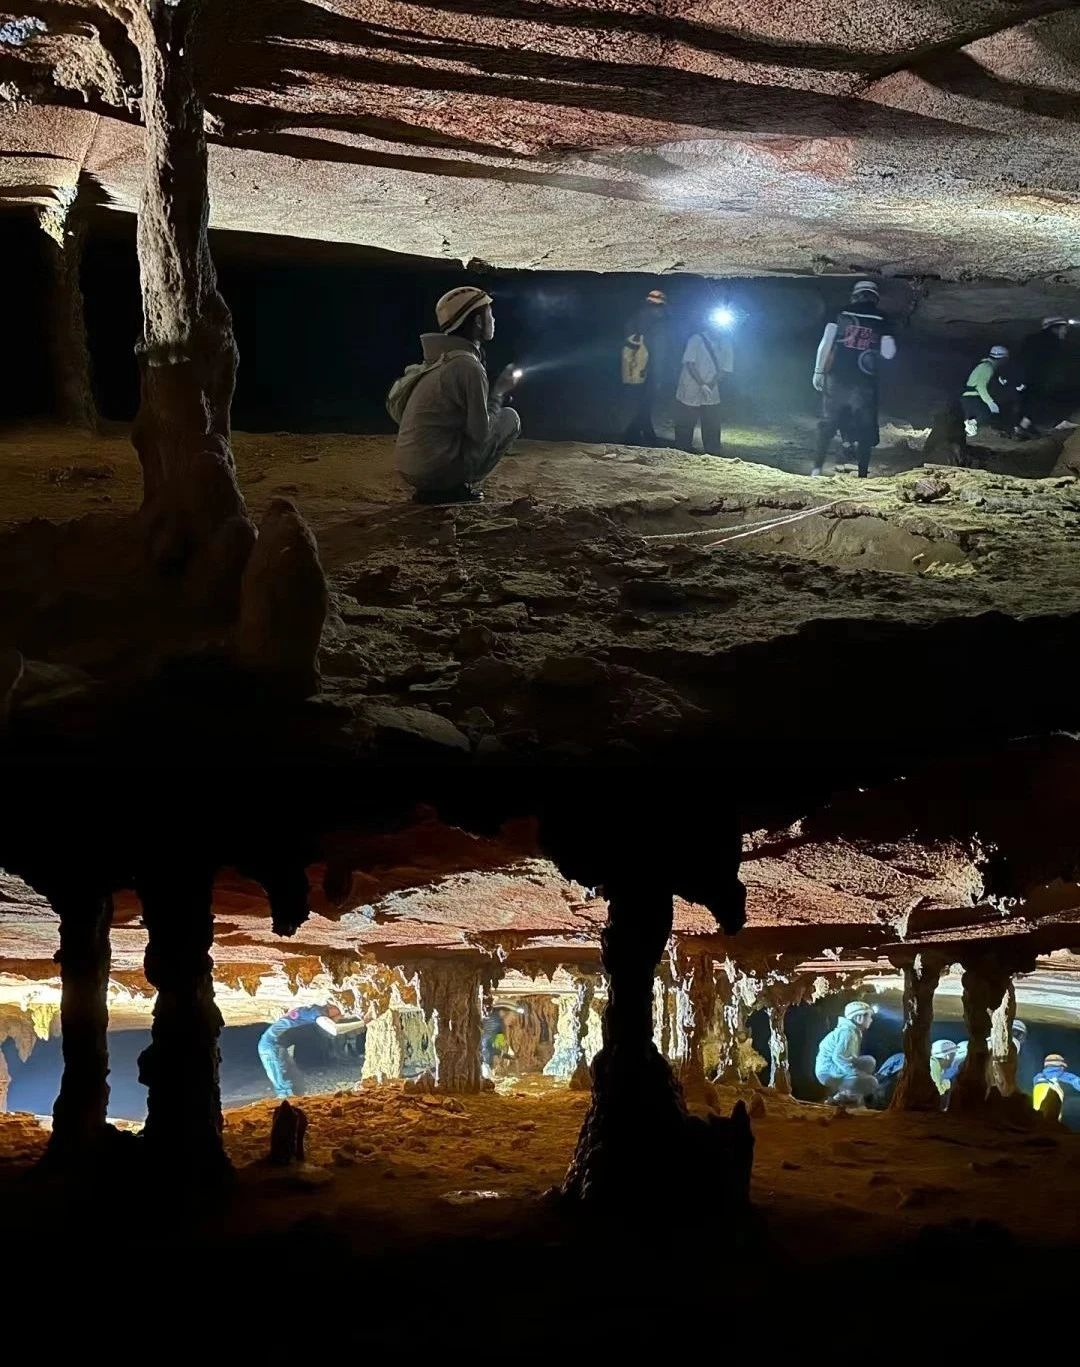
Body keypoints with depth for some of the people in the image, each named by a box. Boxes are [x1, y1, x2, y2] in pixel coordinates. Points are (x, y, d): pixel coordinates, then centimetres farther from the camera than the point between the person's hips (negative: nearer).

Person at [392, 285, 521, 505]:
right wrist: (501, 390, 2)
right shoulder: (469, 366, -15)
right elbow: (481, 433, -15)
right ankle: (457, 486, -1)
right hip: (437, 469, -8)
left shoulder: (438, 359, 12)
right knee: (510, 418, 3)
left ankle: (433, 488, 14)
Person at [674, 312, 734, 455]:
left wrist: (710, 385, -17)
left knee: (712, 430, 2)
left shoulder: (725, 345, 1)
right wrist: (702, 384, -22)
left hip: (711, 397, 2)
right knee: (684, 428, 4)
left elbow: (725, 370, -1)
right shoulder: (696, 340, -8)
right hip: (689, 393, -2)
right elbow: (689, 364, -12)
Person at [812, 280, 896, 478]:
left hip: (837, 378, 1)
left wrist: (818, 371, 1)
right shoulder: (882, 321, 3)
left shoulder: (842, 314, 4)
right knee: (864, 429, 9)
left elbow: (826, 342, -3)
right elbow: (888, 353, -2)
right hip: (864, 383, -1)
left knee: (828, 423, 14)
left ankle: (818, 467, 6)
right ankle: (862, 474, 5)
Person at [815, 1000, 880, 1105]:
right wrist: (856, 1073, -25)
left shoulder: (853, 1031, 14)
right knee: (871, 1083, -16)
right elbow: (838, 1057, -26)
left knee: (869, 1061, 8)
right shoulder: (847, 1032, -16)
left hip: (836, 1069, 10)